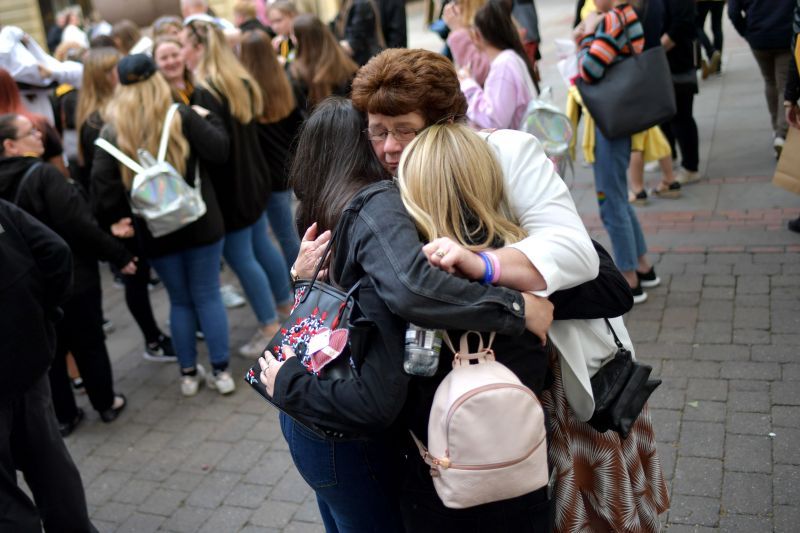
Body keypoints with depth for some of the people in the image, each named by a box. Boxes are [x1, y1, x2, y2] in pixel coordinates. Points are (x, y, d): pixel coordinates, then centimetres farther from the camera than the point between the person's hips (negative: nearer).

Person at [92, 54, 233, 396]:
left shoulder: (112, 131, -3)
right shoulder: (182, 116, -7)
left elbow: (102, 183, -9)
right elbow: (219, 152, -10)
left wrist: (115, 220, 3)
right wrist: (209, 119, 6)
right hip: (200, 223, -1)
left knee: (180, 301, 15)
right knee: (208, 295, 8)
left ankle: (188, 374, 21)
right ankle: (221, 371, 10)